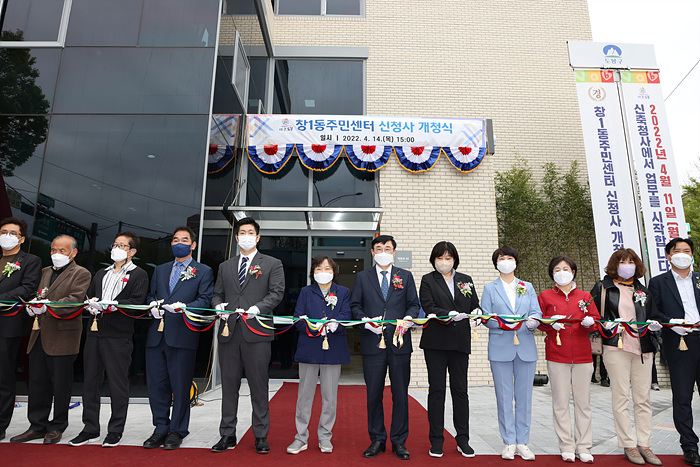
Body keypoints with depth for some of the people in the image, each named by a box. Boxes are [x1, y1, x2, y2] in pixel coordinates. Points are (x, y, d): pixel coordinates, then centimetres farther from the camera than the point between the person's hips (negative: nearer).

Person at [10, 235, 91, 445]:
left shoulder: (81, 274, -4)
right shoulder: (45, 271, 18)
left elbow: (74, 300, -16)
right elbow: (36, 295, 18)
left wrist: (47, 307, -24)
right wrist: (32, 305, -4)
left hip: (63, 336, -6)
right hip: (39, 335, 7)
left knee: (60, 384, 3)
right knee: (37, 382, 12)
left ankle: (57, 427, 18)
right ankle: (38, 426, 25)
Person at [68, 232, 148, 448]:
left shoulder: (139, 275, 0)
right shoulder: (101, 274, 22)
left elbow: (137, 302, -12)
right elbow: (89, 296, 17)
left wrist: (112, 306, -22)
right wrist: (92, 303, -4)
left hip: (119, 335, -6)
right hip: (95, 333, 6)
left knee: (118, 385, 1)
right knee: (90, 381, 12)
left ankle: (115, 431, 15)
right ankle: (90, 428, 27)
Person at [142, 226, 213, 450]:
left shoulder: (203, 271, 5)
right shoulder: (160, 270, 20)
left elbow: (205, 299, -4)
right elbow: (151, 295, 21)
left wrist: (184, 307, -19)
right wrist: (153, 306, 0)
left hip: (183, 335, -5)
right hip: (156, 335, 5)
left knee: (180, 386, 2)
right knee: (156, 384, 10)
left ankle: (177, 431, 18)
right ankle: (161, 428, 26)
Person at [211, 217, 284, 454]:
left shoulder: (272, 264, 7)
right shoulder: (225, 266, 19)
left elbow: (277, 292, -3)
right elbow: (217, 293, 19)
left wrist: (257, 308, -17)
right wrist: (219, 305, -4)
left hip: (256, 330, -3)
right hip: (229, 331, 4)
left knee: (259, 386, 3)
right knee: (229, 384, 10)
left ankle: (261, 437, 16)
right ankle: (227, 435, 23)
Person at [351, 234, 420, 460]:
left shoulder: (405, 276, 11)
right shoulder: (362, 277, 10)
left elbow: (414, 304, 9)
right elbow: (355, 306, 7)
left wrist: (408, 319, -11)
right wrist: (366, 321, -9)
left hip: (400, 342, 0)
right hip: (372, 342, 0)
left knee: (400, 393, 6)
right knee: (374, 394, 7)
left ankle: (399, 441, 22)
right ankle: (377, 440, 24)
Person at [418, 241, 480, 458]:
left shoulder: (465, 280, 13)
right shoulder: (428, 280, 3)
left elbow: (475, 306, 11)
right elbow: (428, 308, -10)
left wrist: (477, 313, -12)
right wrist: (450, 314, -26)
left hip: (460, 341, 2)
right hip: (435, 342, -2)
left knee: (460, 390, 8)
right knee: (436, 390, 5)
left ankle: (463, 439, 22)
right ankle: (436, 440, 16)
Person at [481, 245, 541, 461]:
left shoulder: (528, 287, 14)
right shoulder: (489, 288, 8)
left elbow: (536, 312, 5)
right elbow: (486, 317, 1)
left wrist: (533, 321, -17)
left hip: (526, 347, 2)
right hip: (500, 348, -2)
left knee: (524, 396, 7)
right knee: (504, 397, 3)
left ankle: (522, 442, 19)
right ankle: (509, 443, 15)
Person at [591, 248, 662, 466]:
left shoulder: (642, 290, 16)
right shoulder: (603, 287, 4)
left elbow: (651, 316, 21)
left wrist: (654, 325, 0)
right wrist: (607, 324, -14)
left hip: (642, 348, 4)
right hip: (616, 347, -4)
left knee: (643, 398, 7)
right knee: (621, 397, -1)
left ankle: (644, 444, 17)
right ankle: (629, 445, 9)